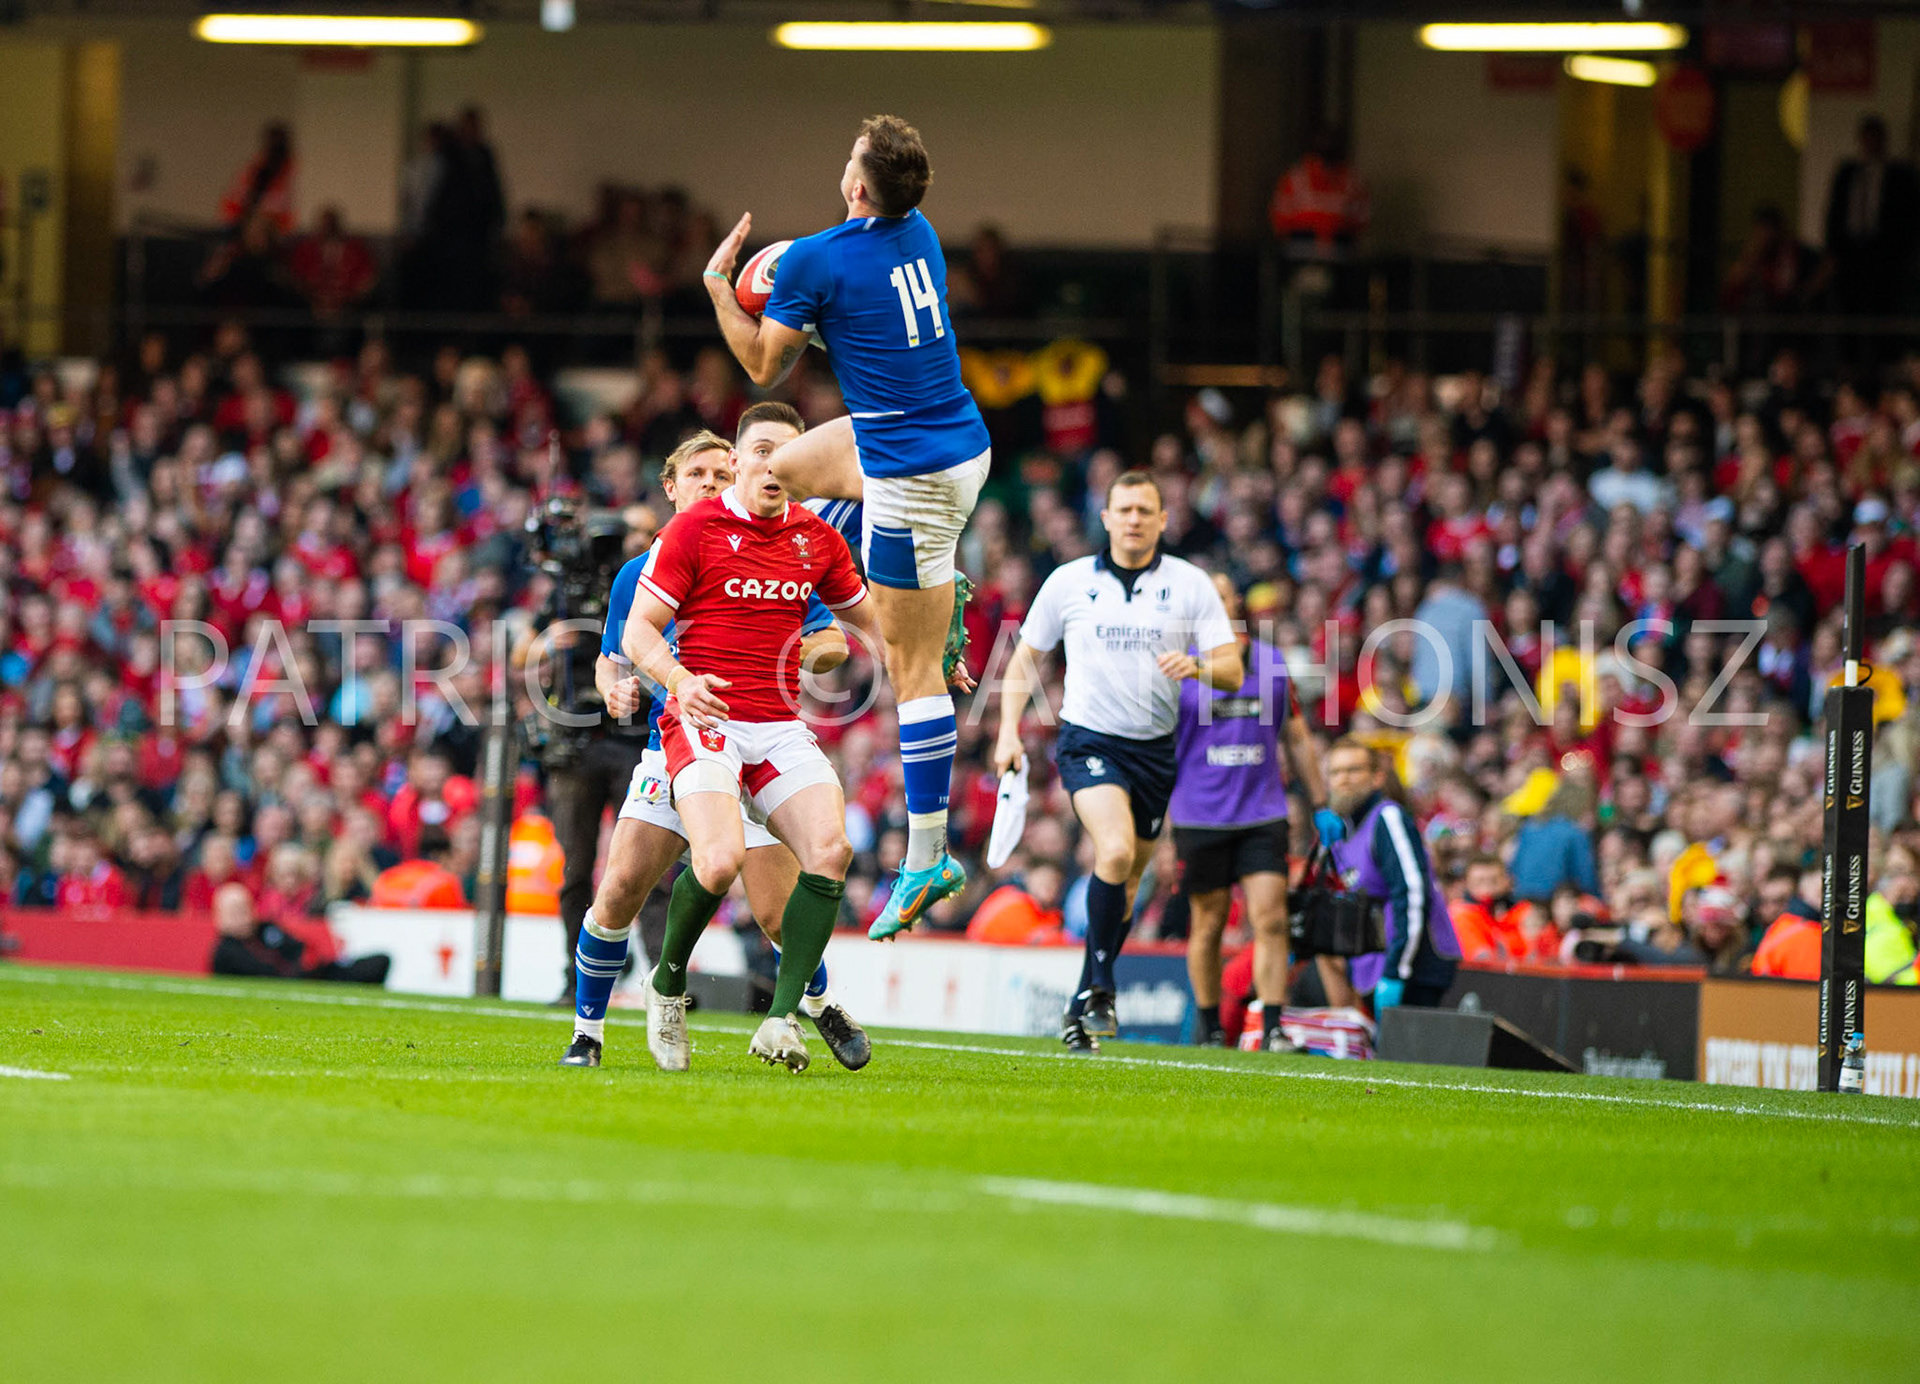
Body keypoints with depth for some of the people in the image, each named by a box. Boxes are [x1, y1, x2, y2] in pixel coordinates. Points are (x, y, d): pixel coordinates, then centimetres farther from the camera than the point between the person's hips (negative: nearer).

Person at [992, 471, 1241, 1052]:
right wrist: (1009, 730, 1)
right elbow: (1026, 658, 12)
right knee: (1116, 852, -26)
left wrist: (1195, 666, -23)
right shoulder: (1069, 581, 2)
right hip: (1089, 741, -3)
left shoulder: (1191, 585, 2)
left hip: (1155, 748, 3)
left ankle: (1083, 1004, 23)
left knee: (1126, 881, 8)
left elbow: (1232, 671, -1)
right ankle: (1101, 986, -16)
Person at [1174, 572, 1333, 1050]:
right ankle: (1210, 1029, 21)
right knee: (1208, 926, 6)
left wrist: (1321, 804, 14)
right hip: (1199, 817, -1)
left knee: (1270, 920, -10)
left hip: (1263, 815, 1)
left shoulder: (1273, 664, 7)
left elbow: (1298, 740, 15)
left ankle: (1273, 1029, -11)